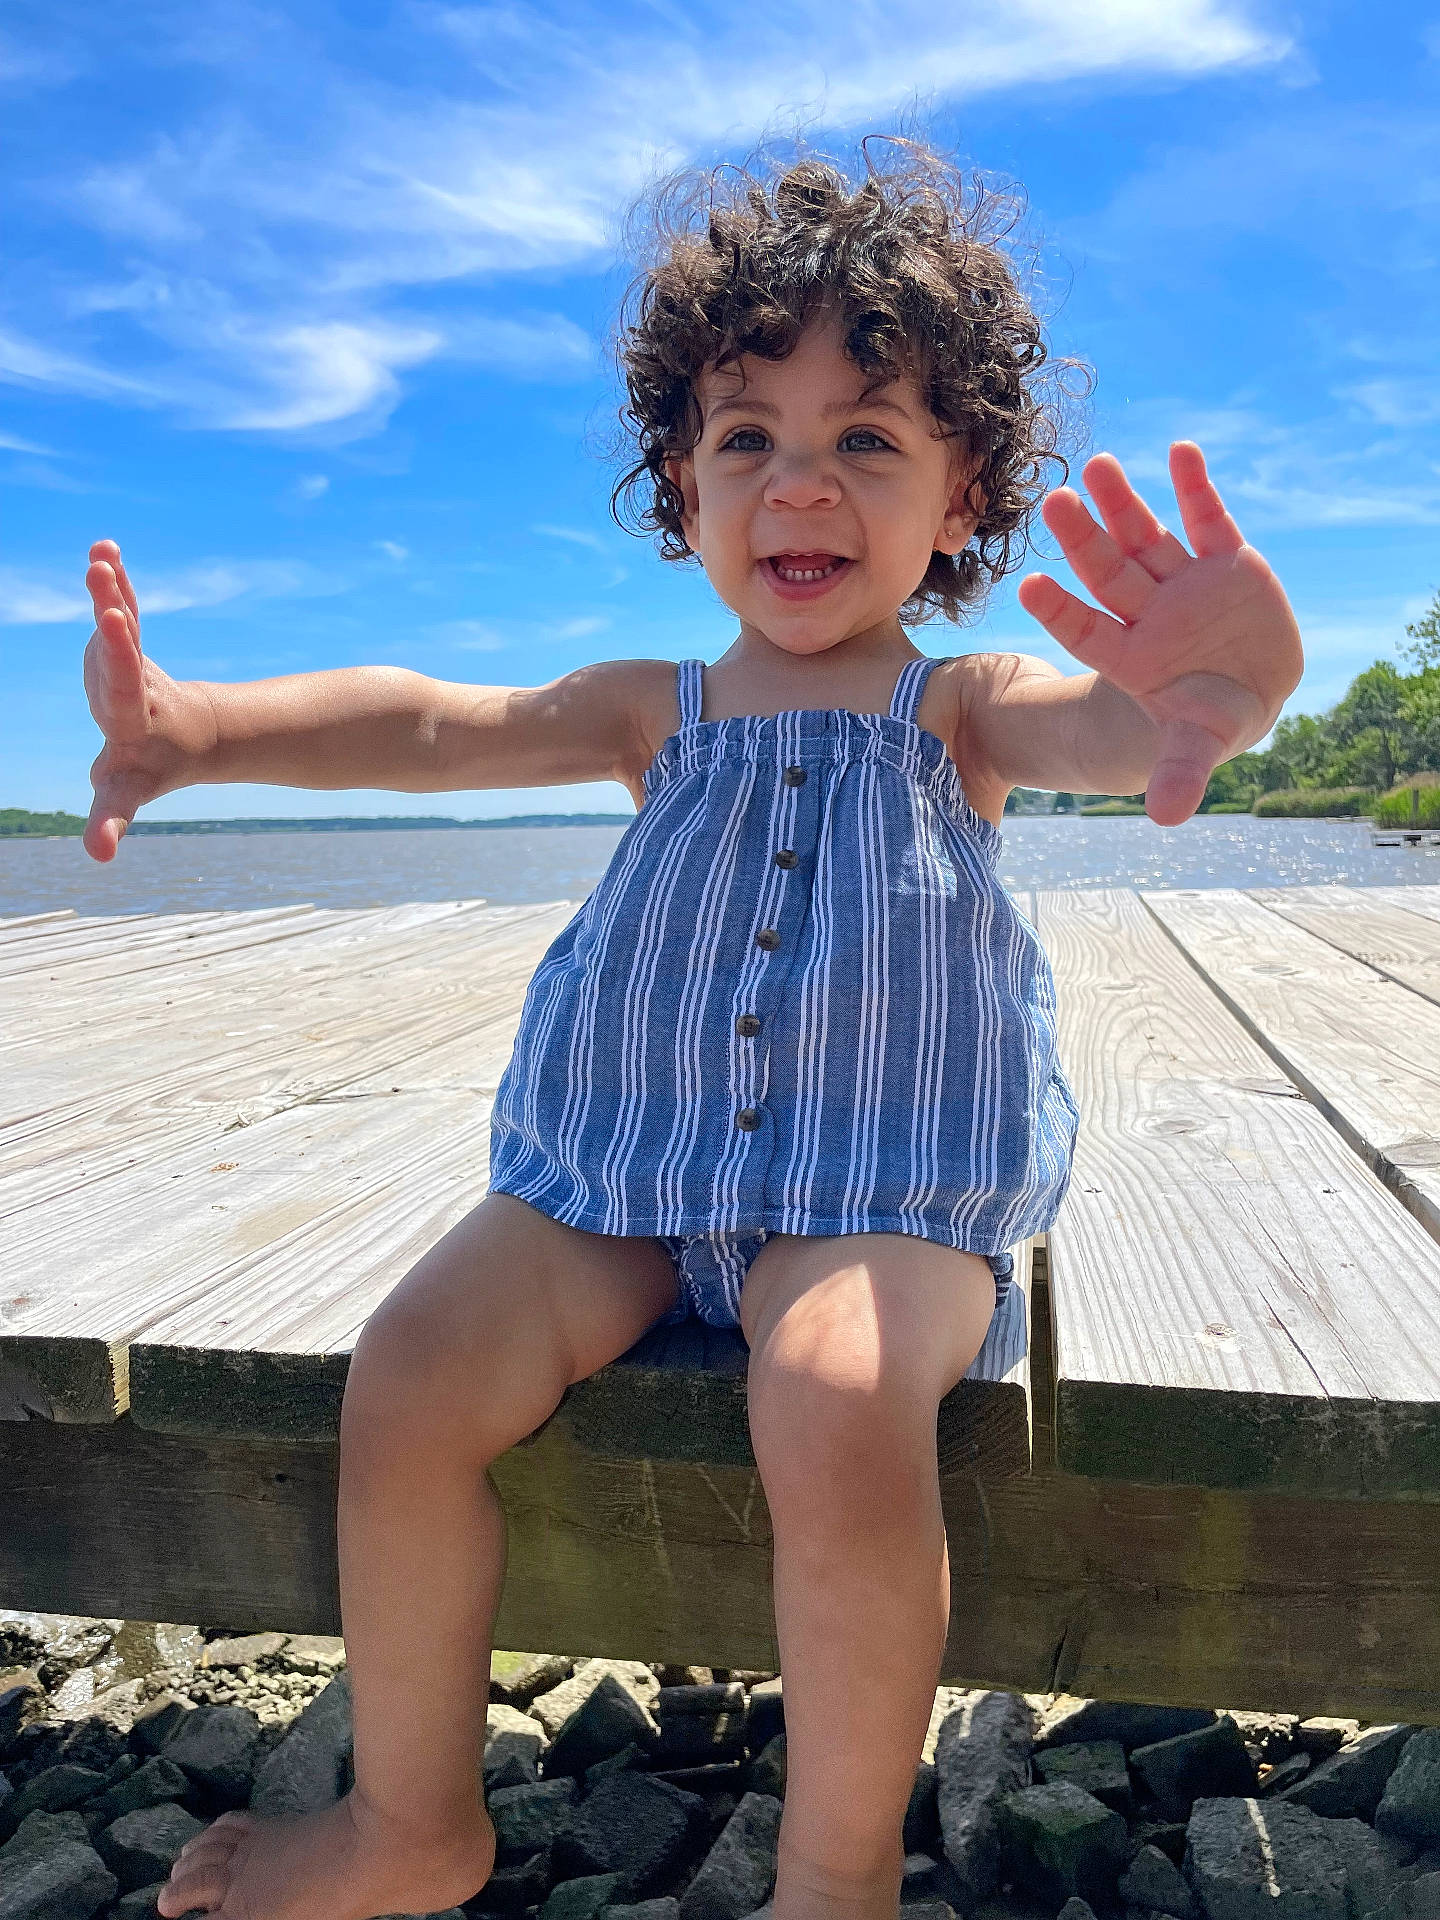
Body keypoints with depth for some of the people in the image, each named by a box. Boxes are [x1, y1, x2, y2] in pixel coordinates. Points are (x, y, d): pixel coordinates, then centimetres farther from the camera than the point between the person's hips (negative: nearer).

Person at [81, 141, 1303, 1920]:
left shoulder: (962, 708, 2)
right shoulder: (658, 715, 10)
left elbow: (1121, 730, -20)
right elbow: (436, 725, -3)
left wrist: (1216, 691, -47)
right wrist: (196, 724, -21)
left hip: (884, 1181, -3)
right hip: (632, 1161, 4)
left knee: (839, 1408, -32)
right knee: (409, 1371, -13)